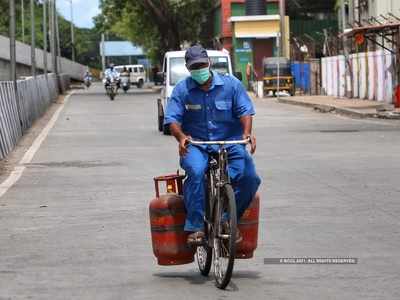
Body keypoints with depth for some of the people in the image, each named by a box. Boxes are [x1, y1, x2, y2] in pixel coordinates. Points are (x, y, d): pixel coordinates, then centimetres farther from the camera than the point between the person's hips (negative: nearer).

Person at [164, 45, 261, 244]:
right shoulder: (182, 90, 3)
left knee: (249, 177, -23)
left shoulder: (231, 84, 5)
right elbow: (172, 119, -4)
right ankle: (195, 226, -28)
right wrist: (181, 137, -25)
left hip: (230, 143, 1)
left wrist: (247, 132, -20)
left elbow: (245, 111, 0)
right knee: (196, 171, -35)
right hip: (196, 145, -1)